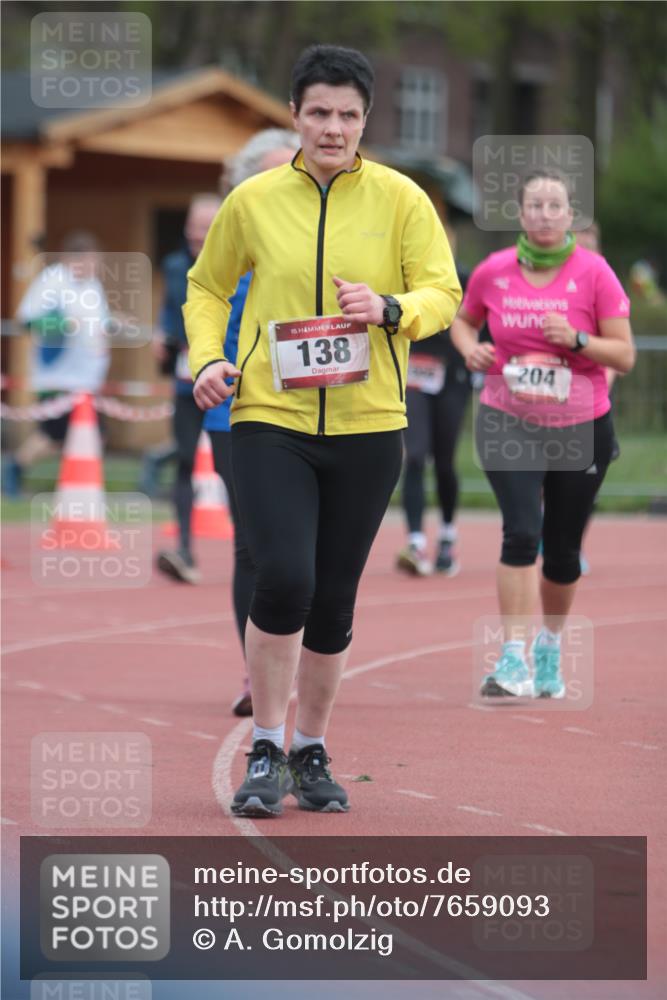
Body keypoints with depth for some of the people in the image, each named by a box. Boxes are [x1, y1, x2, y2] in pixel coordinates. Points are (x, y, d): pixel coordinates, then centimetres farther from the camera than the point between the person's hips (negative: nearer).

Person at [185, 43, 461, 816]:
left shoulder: (400, 200, 1)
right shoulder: (253, 201, 4)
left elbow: (444, 294, 0)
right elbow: (207, 287, 16)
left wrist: (390, 308, -21)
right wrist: (207, 358, -1)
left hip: (365, 426, 1)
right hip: (268, 419, -1)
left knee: (333, 601, 7)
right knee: (284, 579, -17)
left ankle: (311, 753, 26)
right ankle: (265, 752, -1)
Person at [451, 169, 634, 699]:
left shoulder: (594, 273, -8)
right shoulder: (492, 273, -2)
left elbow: (624, 354, -6)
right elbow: (463, 320, 17)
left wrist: (576, 340, -23)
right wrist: (470, 348, -4)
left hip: (581, 426, 0)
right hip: (508, 422, 0)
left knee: (563, 550, 10)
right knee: (521, 532, -19)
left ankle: (550, 648, 34)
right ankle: (514, 659, -19)